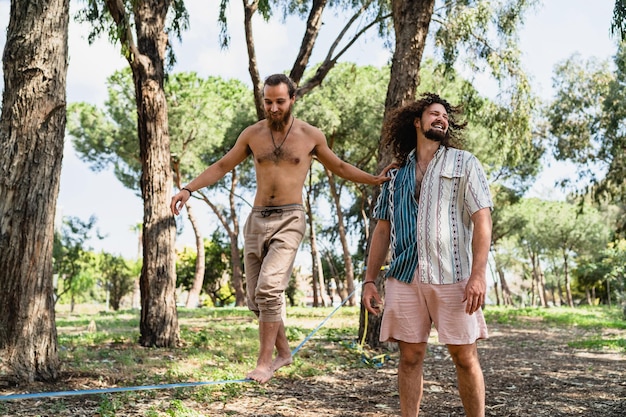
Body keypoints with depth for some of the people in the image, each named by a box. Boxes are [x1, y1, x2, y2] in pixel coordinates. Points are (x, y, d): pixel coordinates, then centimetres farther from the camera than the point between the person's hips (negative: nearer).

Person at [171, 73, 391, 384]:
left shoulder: (311, 136, 3)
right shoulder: (252, 134, 7)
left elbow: (338, 167, 18)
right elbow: (221, 166, 15)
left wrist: (374, 180, 12)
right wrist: (188, 188, 6)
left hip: (289, 221, -4)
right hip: (257, 220, 4)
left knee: (269, 288, -21)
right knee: (256, 298, 5)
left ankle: (264, 361, -10)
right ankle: (283, 352, 24)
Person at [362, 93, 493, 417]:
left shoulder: (464, 164, 8)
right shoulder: (397, 174, 17)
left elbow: (482, 220, -3)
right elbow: (383, 229, 17)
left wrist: (478, 274, -15)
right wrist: (369, 279, 8)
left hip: (452, 276, -2)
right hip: (404, 277, 3)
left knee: (465, 358, 1)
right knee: (410, 357, 4)